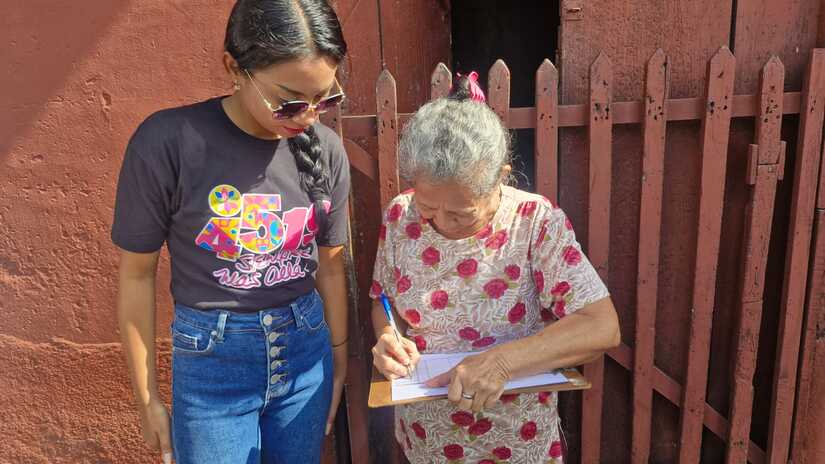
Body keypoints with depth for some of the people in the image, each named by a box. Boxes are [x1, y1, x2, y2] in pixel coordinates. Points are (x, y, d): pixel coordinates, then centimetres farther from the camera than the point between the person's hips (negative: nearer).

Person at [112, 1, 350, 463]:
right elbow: (137, 276, -8)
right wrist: (148, 398, -1)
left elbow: (330, 267, 4)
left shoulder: (327, 150, -7)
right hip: (211, 361, -3)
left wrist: (339, 359, 12)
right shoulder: (169, 143, -19)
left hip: (306, 349, 4)